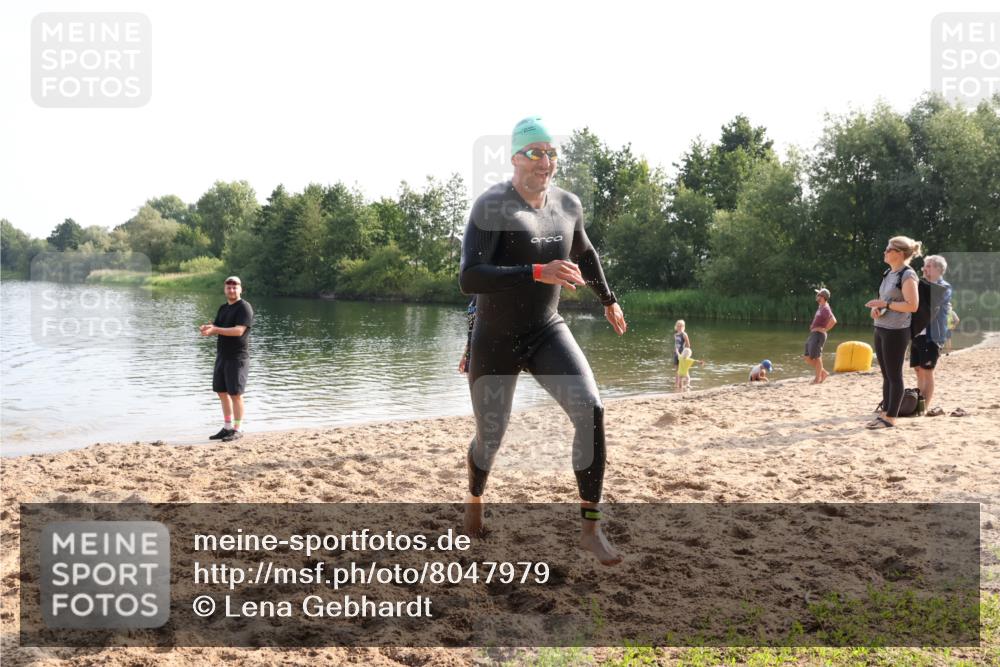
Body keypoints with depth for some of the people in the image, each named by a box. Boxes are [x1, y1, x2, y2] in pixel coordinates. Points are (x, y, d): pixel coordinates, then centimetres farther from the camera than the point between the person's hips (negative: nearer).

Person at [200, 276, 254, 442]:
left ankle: (238, 430, 3)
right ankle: (227, 428, 20)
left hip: (237, 357, -8)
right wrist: (206, 328, -12)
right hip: (222, 355, 8)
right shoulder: (223, 308, 16)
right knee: (222, 392, 10)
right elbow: (216, 328, 12)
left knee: (235, 394, -5)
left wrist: (215, 329, -25)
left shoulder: (244, 307, -9)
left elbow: (239, 330, -20)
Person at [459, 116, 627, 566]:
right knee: (491, 438, 10)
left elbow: (584, 253, 22)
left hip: (547, 333, 4)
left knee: (591, 410, -19)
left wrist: (608, 300, 33)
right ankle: (475, 499, 46)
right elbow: (469, 279, -31)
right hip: (495, 340, -4)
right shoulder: (491, 207, -18)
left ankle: (590, 528, -9)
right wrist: (537, 272, -41)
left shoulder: (568, 205, 0)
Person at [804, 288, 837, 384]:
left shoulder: (825, 309, -16)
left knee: (816, 357, -3)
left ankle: (818, 378, 7)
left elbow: (833, 321, -30)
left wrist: (825, 329, -19)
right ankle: (823, 373, 20)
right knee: (808, 358, 11)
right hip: (813, 334, 10)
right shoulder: (820, 307, 14)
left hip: (818, 335, -10)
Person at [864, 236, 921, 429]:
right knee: (886, 375, 12)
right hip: (880, 329, 8)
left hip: (896, 331, -8)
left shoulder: (907, 275, -11)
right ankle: (884, 412, 19)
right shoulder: (888, 273, 14)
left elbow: (912, 305, -19)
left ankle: (890, 418, 3)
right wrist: (877, 308, 3)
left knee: (894, 375, -2)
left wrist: (884, 304, -18)